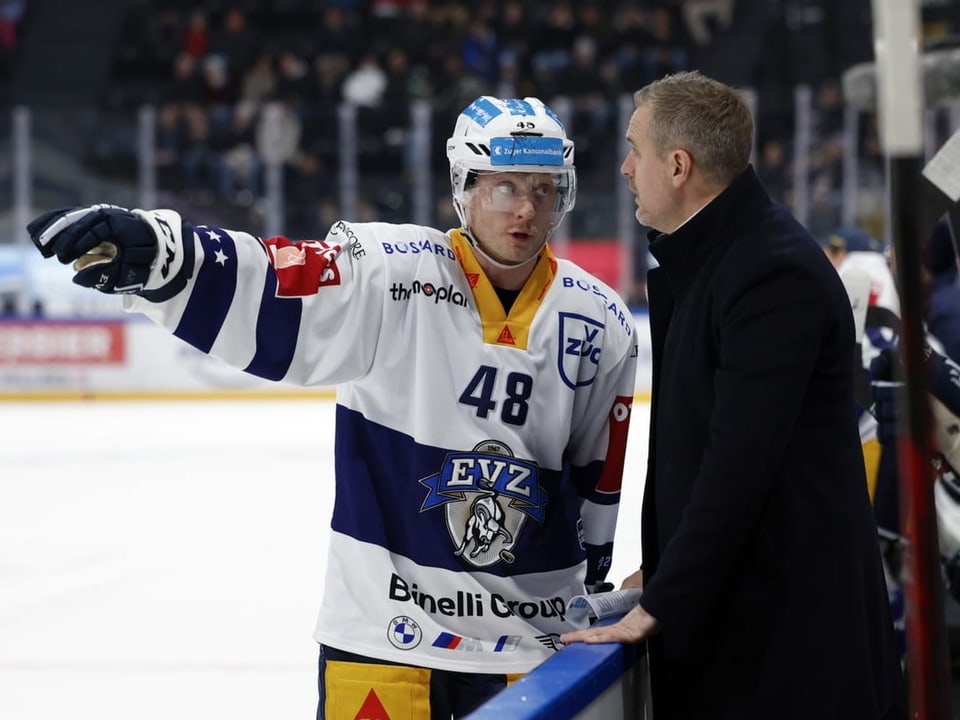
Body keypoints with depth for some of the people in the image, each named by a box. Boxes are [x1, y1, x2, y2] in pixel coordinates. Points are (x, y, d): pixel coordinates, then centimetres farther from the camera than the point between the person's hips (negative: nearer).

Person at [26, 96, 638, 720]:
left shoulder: (603, 326, 2)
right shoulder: (389, 272, -10)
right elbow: (254, 290, -23)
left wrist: (590, 587, 18)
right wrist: (146, 251, -41)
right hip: (385, 623, -2)